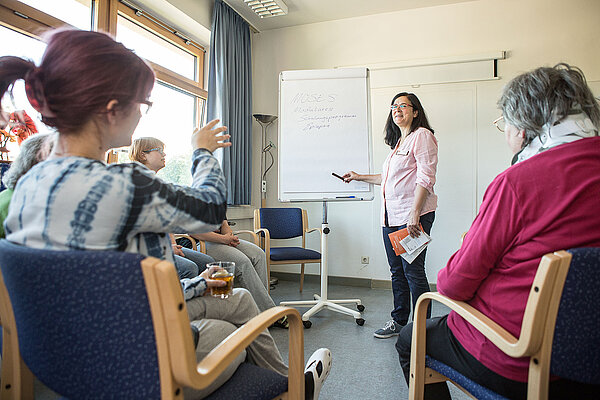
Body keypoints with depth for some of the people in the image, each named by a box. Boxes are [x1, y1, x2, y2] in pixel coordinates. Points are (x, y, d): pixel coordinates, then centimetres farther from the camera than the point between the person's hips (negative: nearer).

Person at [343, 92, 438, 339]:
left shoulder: (422, 135, -4)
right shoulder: (398, 142, 22)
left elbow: (426, 177, -15)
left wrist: (414, 213, -22)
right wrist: (360, 177, 33)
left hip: (413, 215, -9)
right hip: (391, 216, 9)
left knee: (413, 271, -4)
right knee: (397, 270, 13)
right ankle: (398, 321, 25)